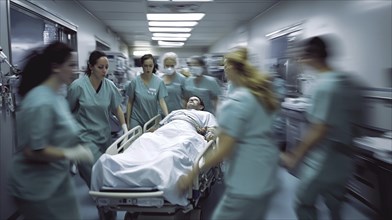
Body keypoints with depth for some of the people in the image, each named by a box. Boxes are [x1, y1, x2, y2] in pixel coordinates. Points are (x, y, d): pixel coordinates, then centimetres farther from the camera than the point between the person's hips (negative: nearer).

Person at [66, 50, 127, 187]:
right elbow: (66, 111, -1)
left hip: (104, 135, 4)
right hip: (85, 135, -4)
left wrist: (126, 130, 0)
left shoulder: (109, 86, -3)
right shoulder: (78, 86, -13)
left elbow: (117, 109, 6)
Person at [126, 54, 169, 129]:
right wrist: (128, 122, 2)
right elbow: (130, 102, 0)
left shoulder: (159, 82, -9)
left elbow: (162, 101, -10)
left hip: (153, 120, 0)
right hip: (136, 120, 0)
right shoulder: (135, 81, -7)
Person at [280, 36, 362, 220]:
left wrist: (295, 156, -13)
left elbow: (318, 132, -23)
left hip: (321, 164, -8)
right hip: (341, 161, 9)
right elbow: (349, 123, 12)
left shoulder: (324, 86, -22)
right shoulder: (345, 82, 5)